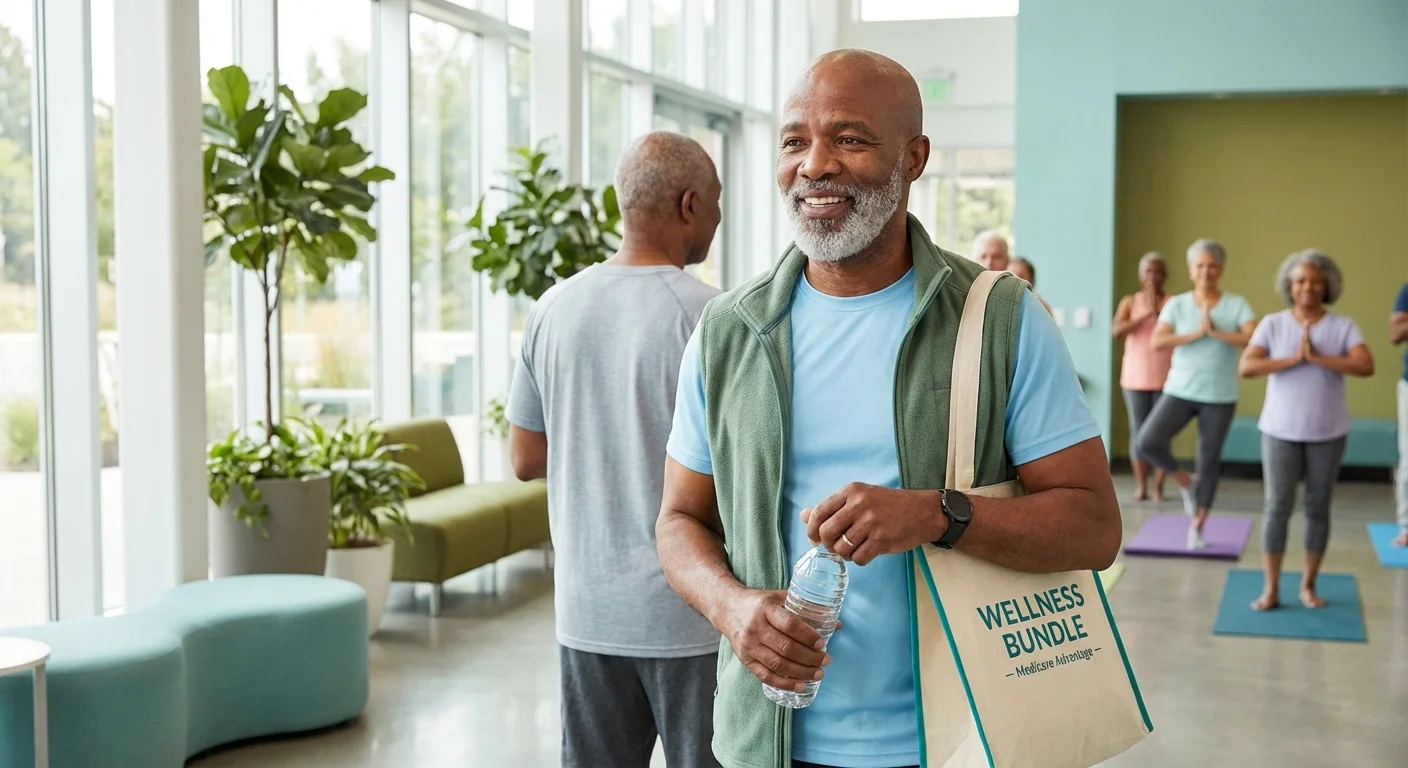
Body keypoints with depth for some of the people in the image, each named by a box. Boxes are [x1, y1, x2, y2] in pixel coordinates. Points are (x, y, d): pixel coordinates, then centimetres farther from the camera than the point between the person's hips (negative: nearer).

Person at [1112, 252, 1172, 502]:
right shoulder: (1130, 302, 3)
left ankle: (1158, 487, 4)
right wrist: (1145, 314, -20)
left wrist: (1158, 310, -17)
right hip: (1136, 377, 1)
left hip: (1164, 378, -1)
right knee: (1138, 431, 2)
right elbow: (1117, 331, -12)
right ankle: (1141, 485, 7)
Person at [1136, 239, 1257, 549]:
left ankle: (1197, 527, 20)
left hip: (1220, 397, -1)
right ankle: (1184, 483, 9)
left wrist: (1215, 332, -20)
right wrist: (1195, 334, -18)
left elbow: (1253, 339, -15)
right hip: (1180, 390, 1)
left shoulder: (1237, 304, -1)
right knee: (1148, 442, -18)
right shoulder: (1177, 304, 1)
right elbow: (1157, 341, -11)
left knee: (1209, 460, 5)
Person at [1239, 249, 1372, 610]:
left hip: (1327, 433, 1)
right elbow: (1246, 367, -12)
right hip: (1280, 431, 0)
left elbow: (1366, 366, -17)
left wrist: (1317, 358, -22)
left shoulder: (1343, 326, -2)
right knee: (1277, 507, -1)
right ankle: (1271, 589, 4)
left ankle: (1308, 585, 20)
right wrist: (1294, 359, -19)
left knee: (1318, 508, 8)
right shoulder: (1273, 324, -1)